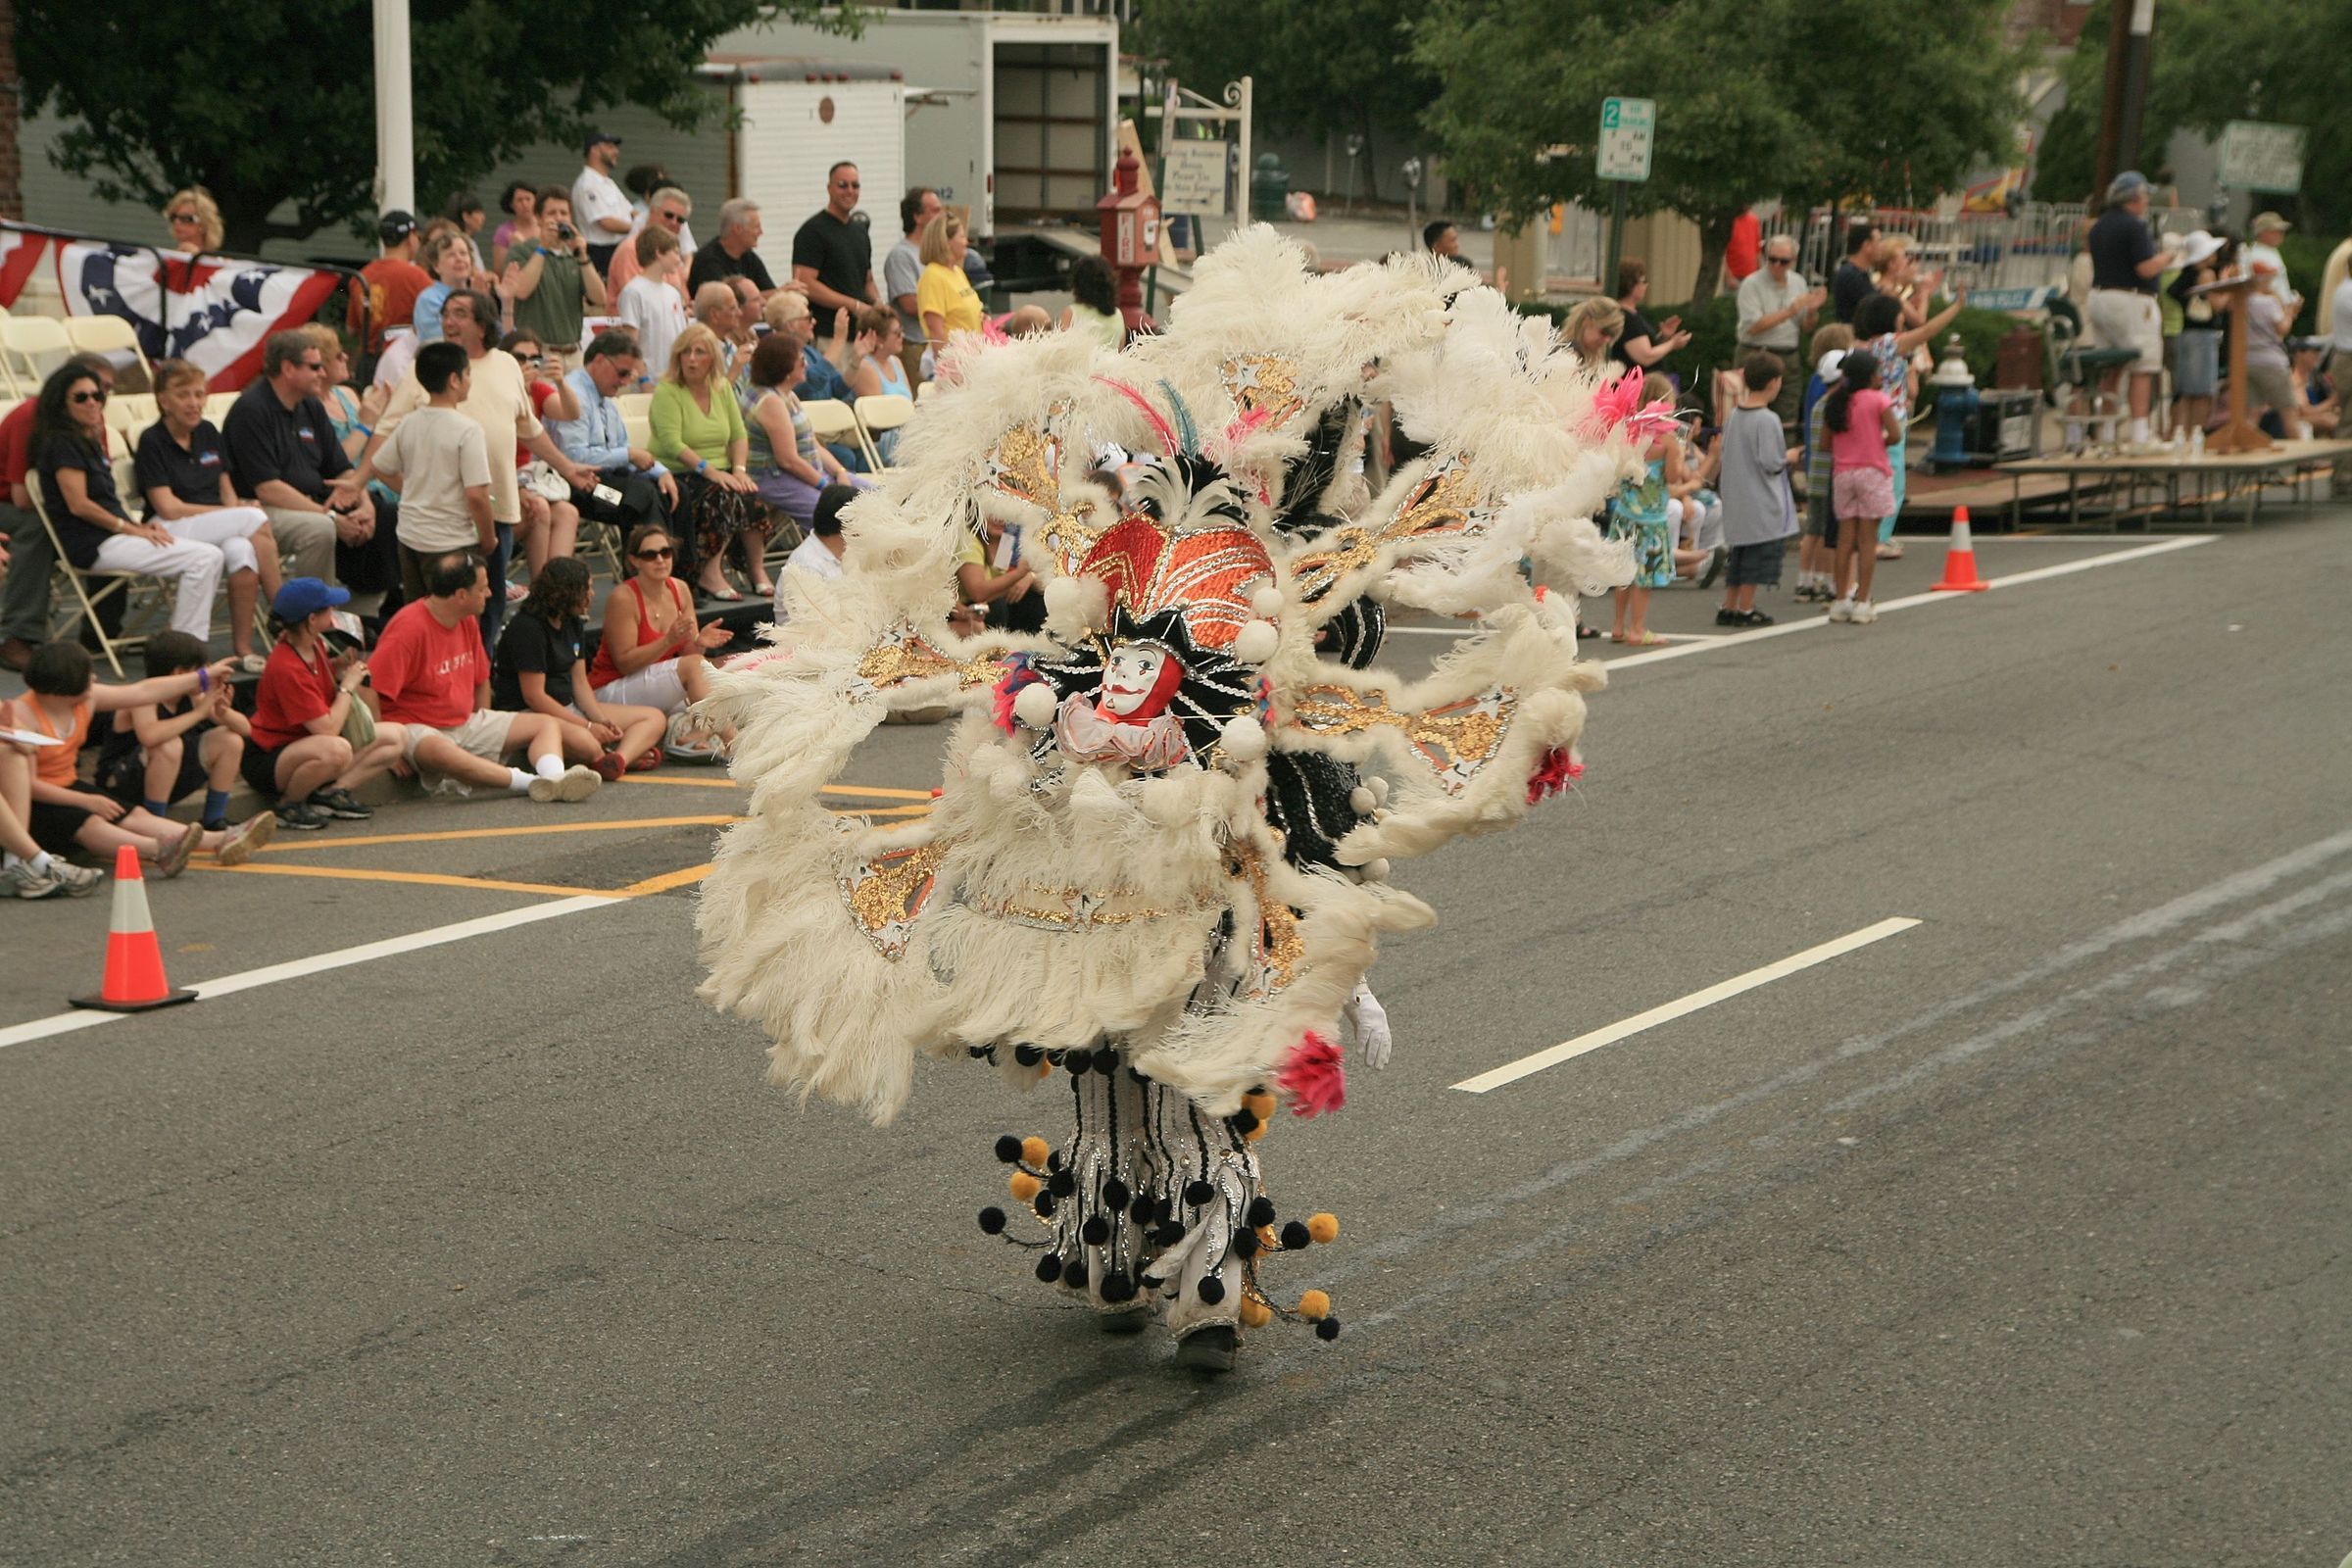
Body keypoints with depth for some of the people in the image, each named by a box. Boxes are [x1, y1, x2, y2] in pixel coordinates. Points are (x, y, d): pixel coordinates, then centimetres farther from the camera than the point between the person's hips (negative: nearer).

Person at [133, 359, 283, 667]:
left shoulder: (209, 432, 14)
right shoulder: (152, 442, -4)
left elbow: (227, 491, 17)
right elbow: (168, 508, -11)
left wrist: (235, 513, -8)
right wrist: (236, 515, -13)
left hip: (216, 525, 5)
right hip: (168, 531, -5)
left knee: (242, 551, -33)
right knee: (256, 520, -28)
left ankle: (243, 648, -28)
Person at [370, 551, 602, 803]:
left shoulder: (468, 622, 6)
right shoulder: (409, 628, -18)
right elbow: (371, 691, -22)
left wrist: (485, 730, 10)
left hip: (466, 724, 8)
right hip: (418, 728, -8)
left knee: (546, 724, -3)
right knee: (438, 751, -43)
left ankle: (553, 778, -36)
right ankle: (533, 783, -51)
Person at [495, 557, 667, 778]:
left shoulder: (573, 623, 13)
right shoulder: (527, 627, -15)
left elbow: (580, 682, 11)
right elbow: (533, 696, -19)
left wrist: (601, 720, -8)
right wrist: (588, 726, -19)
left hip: (568, 707, 10)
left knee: (655, 718, -5)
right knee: (583, 742, -43)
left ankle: (618, 760, -34)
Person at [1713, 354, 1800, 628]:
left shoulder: (1734, 416, 6)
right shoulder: (1768, 419, -17)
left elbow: (1724, 453, 12)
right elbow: (1770, 462, -20)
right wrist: (1789, 457, -1)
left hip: (1736, 500, 8)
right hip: (1762, 502, -8)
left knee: (1739, 553, 16)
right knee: (1760, 552, 0)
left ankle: (1728, 607, 19)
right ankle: (1745, 609, 2)